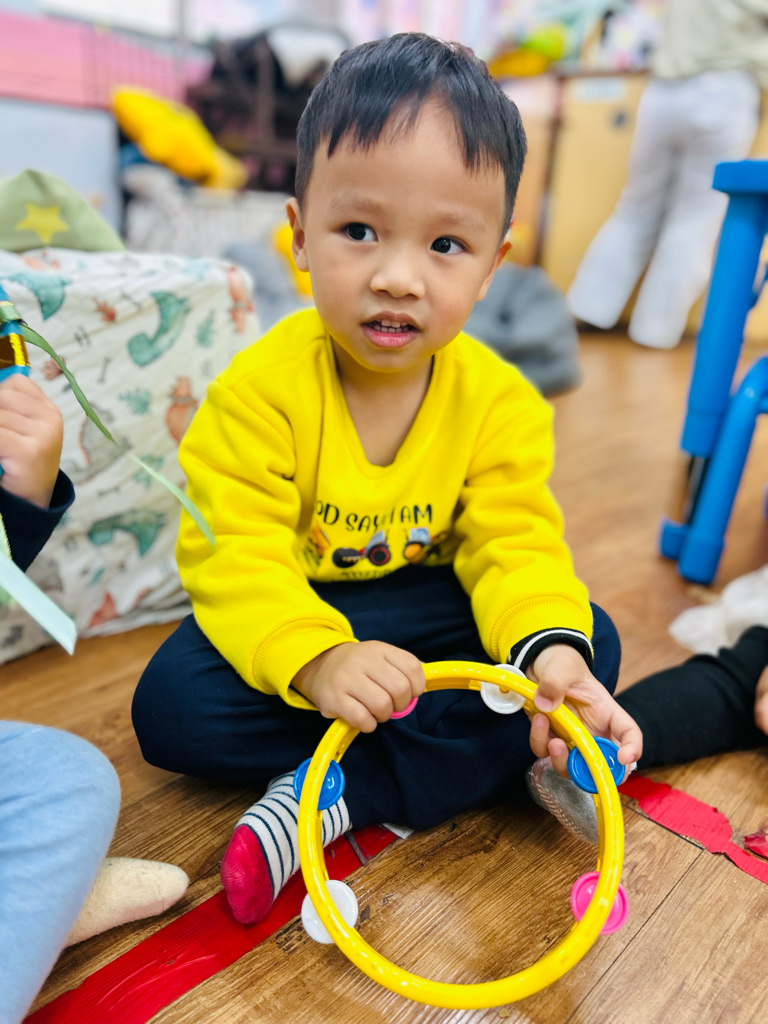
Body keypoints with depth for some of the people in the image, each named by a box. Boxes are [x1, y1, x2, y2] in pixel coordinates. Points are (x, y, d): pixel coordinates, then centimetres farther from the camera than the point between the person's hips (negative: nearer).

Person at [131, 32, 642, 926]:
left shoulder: (500, 401, -12)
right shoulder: (262, 387, -20)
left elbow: (515, 547, -15)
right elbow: (235, 555, -24)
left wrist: (549, 645, -36)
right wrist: (317, 659, -41)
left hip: (432, 612, 2)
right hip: (292, 611, -1)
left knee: (591, 643, -18)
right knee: (174, 705, -25)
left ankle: (335, 796, -21)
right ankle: (476, 756, -15)